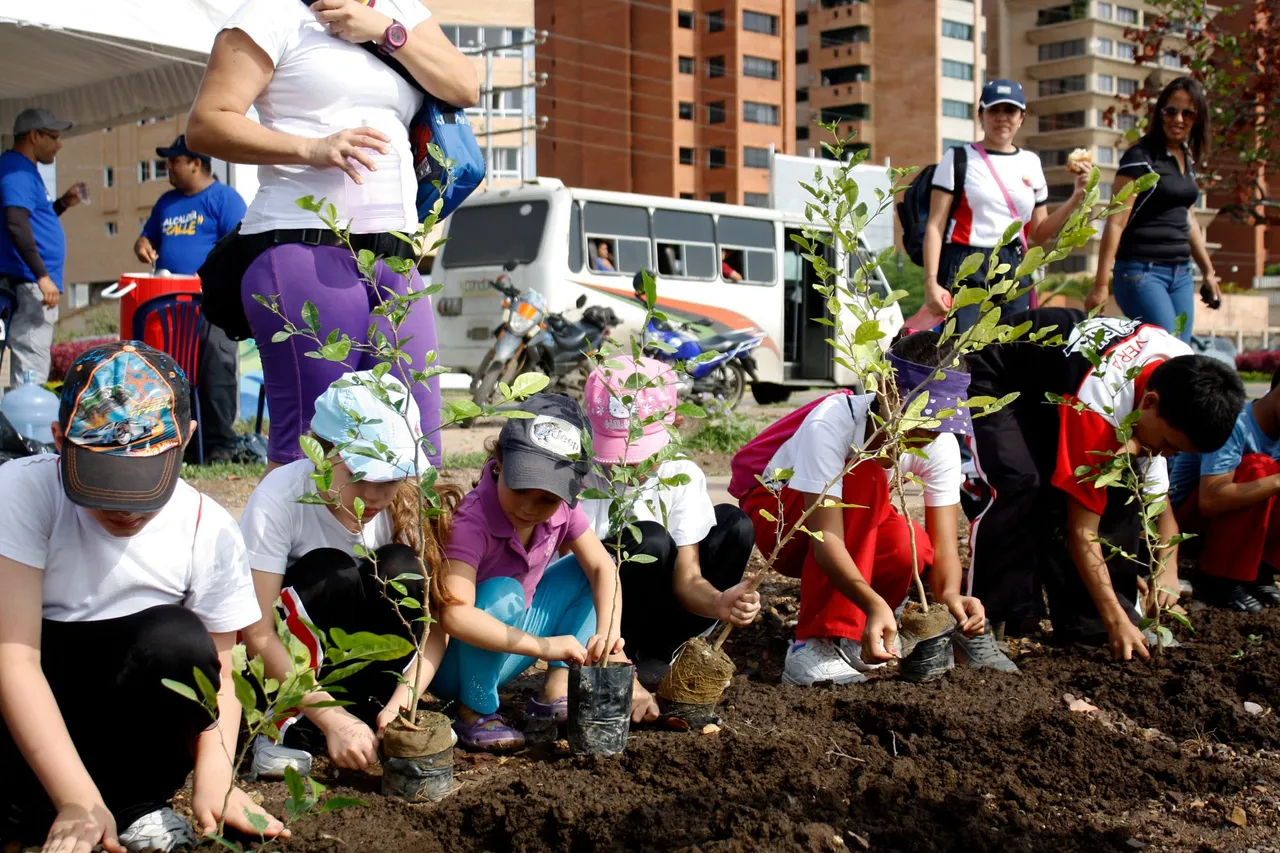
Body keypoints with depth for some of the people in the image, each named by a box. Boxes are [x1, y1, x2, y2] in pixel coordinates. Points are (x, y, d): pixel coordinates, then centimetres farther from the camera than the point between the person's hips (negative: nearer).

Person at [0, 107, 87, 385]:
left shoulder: (23, 170, 18)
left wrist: (63, 203, 14)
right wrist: (42, 275, -27)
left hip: (33, 283, 11)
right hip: (29, 284, -11)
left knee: (29, 368, 14)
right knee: (31, 374, -11)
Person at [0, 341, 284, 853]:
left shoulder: (211, 531, -9)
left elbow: (215, 672, -4)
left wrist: (215, 778, -25)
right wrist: (78, 800, -32)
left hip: (133, 711, 3)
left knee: (177, 641, -29)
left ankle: (135, 801, -9)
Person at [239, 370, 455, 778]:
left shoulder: (405, 502, -18)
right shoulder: (280, 498, -27)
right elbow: (256, 633, -26)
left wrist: (404, 697, -34)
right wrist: (332, 719, -33)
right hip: (286, 662, -3)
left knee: (400, 570, -25)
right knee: (332, 574, -31)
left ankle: (369, 709, -16)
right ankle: (289, 726, -21)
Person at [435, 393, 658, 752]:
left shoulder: (560, 507, -9)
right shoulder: (471, 520, -31)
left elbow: (601, 567, -9)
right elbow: (454, 615, -42)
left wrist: (608, 633, -28)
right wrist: (542, 646, -43)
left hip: (508, 651, 7)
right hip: (458, 660, -7)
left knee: (584, 567, 0)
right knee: (503, 594, -33)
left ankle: (557, 688, -6)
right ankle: (474, 712, -16)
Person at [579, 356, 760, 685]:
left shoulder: (683, 476, -9)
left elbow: (687, 578, -13)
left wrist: (719, 603, -38)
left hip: (653, 613, 5)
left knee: (734, 523, -12)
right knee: (651, 541, -31)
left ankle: (656, 656, -7)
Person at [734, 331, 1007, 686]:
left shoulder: (941, 445, -19)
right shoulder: (831, 423, -34)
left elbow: (943, 548, -22)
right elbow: (826, 538, -41)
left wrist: (950, 593, -45)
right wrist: (874, 603, -56)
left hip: (859, 521, 4)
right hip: (777, 514, -4)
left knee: (913, 549, -31)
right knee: (865, 479, -35)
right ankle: (818, 645, -31)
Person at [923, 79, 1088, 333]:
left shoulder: (1031, 163, 14)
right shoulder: (959, 159, 2)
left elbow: (1039, 234, 17)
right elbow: (935, 226, -3)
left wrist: (1075, 199, 4)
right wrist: (931, 282, -13)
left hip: (1015, 273, 5)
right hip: (965, 269, -4)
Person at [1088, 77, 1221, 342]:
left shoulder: (1188, 158, 14)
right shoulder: (1141, 157, -9)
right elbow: (1116, 221, -14)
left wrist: (1208, 271, 28)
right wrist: (1101, 283, -19)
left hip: (1180, 273, 8)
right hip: (1142, 271, -8)